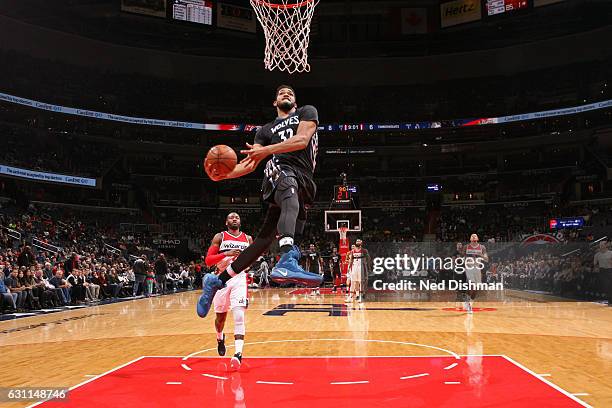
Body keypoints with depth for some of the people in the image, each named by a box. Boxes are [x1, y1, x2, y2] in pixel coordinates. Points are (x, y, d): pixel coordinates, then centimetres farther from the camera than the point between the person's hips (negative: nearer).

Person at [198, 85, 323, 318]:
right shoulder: (266, 130, 25)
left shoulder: (307, 112, 21)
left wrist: (266, 150, -10)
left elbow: (302, 140, 0)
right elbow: (250, 164, 15)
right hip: (279, 172, -1)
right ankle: (287, 260, -62)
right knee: (290, 191, -41)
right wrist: (224, 174, -5)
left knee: (265, 240, -3)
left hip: (303, 181, 1)